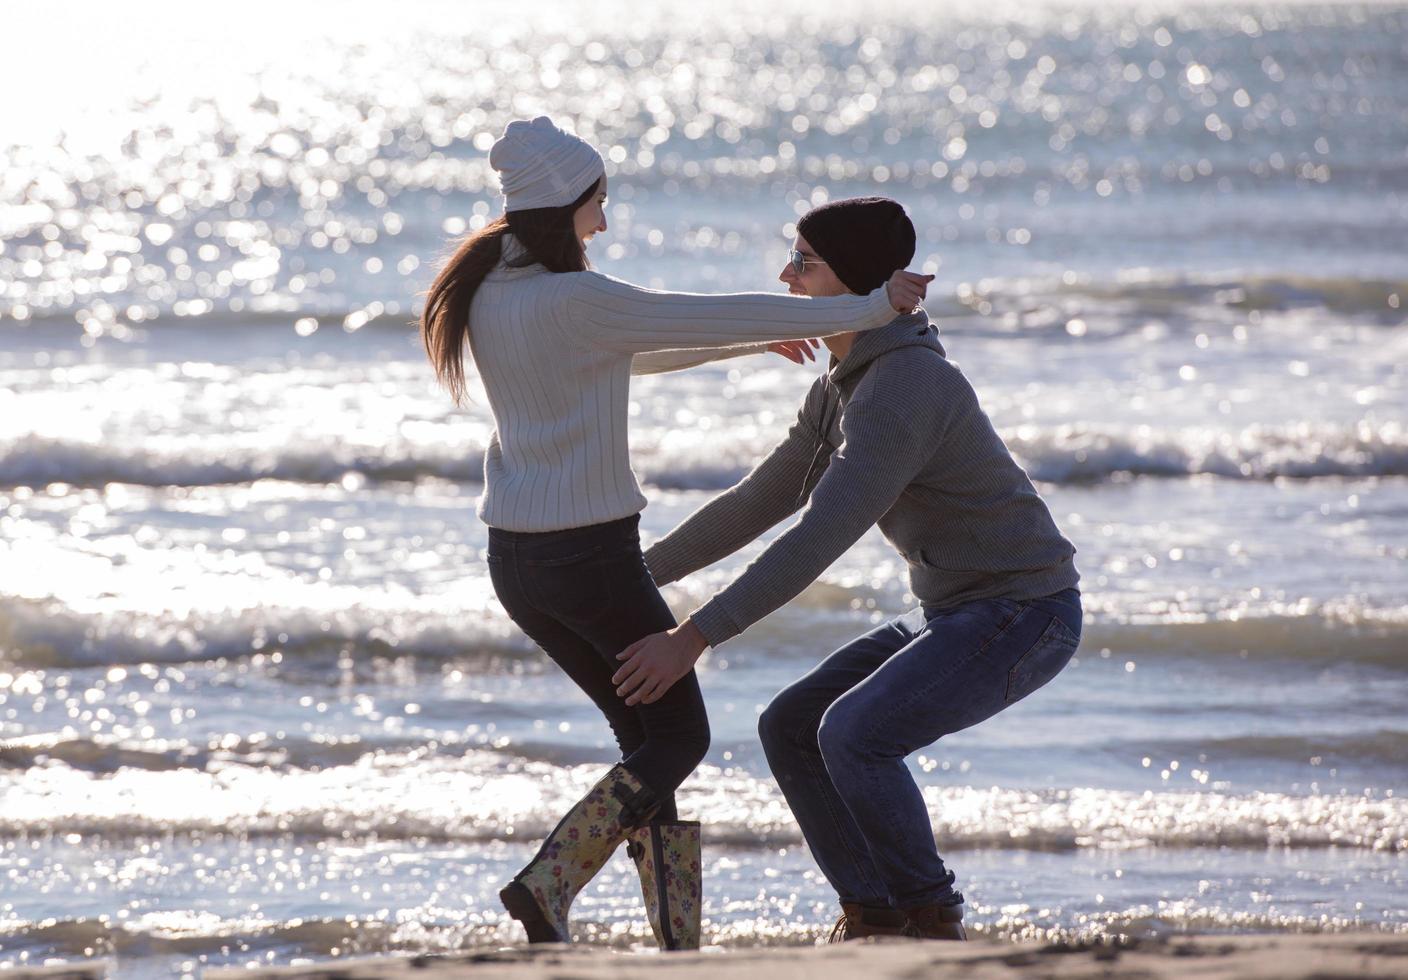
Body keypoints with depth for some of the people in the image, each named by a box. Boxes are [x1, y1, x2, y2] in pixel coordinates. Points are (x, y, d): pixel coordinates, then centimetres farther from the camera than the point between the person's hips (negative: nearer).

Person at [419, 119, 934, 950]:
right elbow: (720, 318, -14)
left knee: (645, 736, 15)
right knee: (680, 735, 6)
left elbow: (620, 353, 21)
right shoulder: (576, 301, -19)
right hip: (591, 554, -8)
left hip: (516, 558, 8)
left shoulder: (490, 295, 7)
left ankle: (676, 941, 12)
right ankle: (549, 881, -11)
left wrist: (759, 341, 24)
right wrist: (866, 311, -5)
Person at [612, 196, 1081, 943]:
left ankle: (931, 920, -9)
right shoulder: (843, 385, 8)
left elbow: (818, 540, -32)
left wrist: (693, 638, -33)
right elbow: (756, 504, 15)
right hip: (954, 613, 10)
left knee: (853, 735, -26)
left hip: (1022, 614, -10)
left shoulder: (903, 391, -26)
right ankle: (872, 916, 7)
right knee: (790, 729, 1)